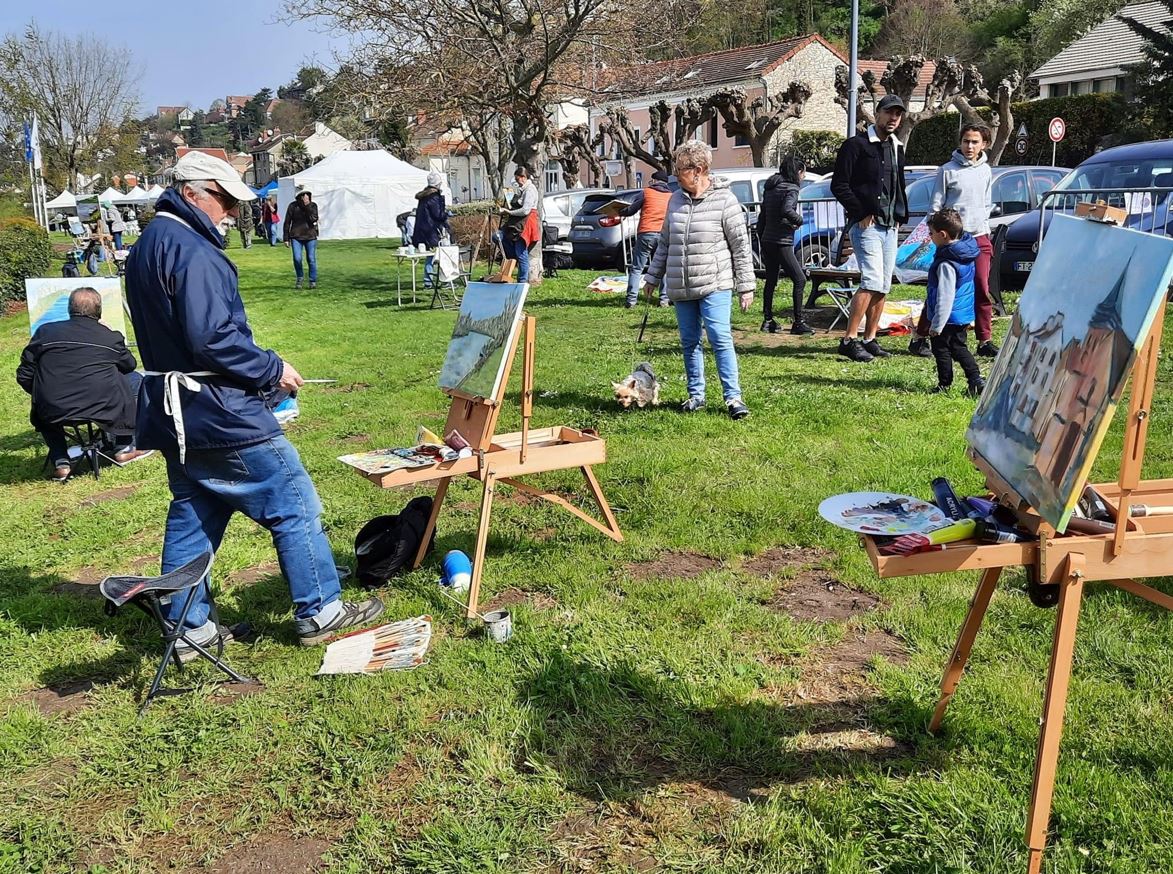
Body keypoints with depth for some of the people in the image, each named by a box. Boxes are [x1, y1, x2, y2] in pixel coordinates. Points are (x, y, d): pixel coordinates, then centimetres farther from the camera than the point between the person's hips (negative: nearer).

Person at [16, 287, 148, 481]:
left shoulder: (45, 332, 7)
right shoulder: (111, 337, 3)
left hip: (54, 412, 3)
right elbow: (130, 365, 21)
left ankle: (60, 462, 23)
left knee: (41, 409, 38)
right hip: (103, 407, -2)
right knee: (136, 380, 24)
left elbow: (24, 376, 10)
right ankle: (124, 448, 25)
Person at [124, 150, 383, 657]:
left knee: (191, 517, 15)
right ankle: (319, 612, 9)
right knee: (294, 505, 0)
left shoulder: (147, 246, 15)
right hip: (218, 413, -10)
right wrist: (272, 369, -13)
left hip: (173, 413, 10)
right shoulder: (191, 250, -17)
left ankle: (189, 629, 22)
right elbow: (212, 338, -25)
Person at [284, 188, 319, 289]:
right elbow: (287, 222, 3)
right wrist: (286, 238, 0)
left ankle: (313, 281, 11)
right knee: (297, 259, -9)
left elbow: (313, 219, -12)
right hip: (296, 236, -1)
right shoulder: (293, 206, 0)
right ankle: (299, 279, 14)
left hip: (310, 236, 1)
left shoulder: (313, 205, 4)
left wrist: (307, 206, -15)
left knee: (311, 259, -1)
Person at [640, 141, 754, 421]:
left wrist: (746, 286, -7)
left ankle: (733, 397, -7)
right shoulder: (675, 201, 10)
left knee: (721, 339, -11)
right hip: (680, 288, 6)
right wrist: (653, 277, 19)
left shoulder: (724, 200, -7)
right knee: (689, 342, 10)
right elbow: (664, 243, 19)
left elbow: (741, 245, -5)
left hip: (715, 285, -5)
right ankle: (696, 394, 21)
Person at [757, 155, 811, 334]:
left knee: (770, 281, 17)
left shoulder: (770, 189, 15)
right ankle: (798, 323, -8)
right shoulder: (791, 189, -10)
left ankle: (768, 321, 20)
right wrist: (799, 220, -9)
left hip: (767, 241, 9)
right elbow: (786, 211, -28)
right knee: (799, 279, -5)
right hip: (782, 243, -9)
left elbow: (761, 218, 19)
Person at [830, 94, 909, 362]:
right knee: (872, 281, -18)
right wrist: (861, 214, -14)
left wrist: (900, 215, 14)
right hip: (866, 226, -8)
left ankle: (869, 339, 13)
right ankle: (849, 340, -16)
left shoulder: (897, 148, 18)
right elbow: (838, 185, -11)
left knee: (883, 286, 6)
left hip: (890, 227, 8)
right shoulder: (856, 145, -5)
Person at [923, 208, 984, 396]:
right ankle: (976, 380, 11)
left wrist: (936, 325, -20)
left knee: (941, 349, 6)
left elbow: (945, 297, -25)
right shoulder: (967, 255, 4)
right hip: (964, 315, 9)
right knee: (959, 348, 17)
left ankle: (944, 384, 15)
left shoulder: (946, 263, -25)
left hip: (948, 317, -9)